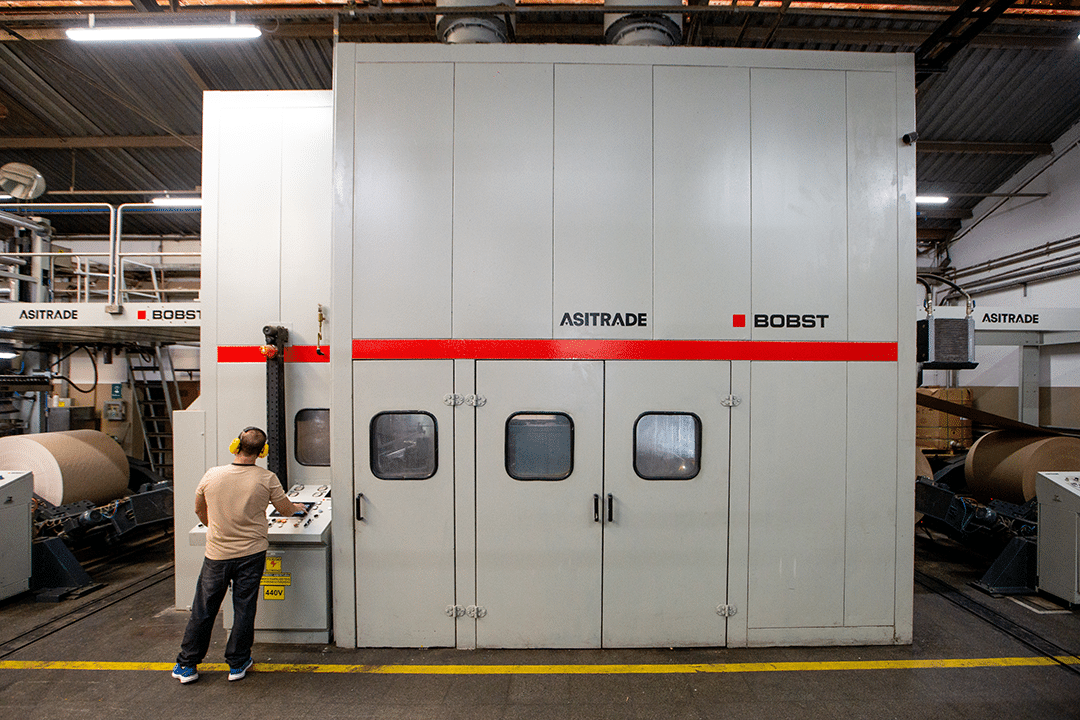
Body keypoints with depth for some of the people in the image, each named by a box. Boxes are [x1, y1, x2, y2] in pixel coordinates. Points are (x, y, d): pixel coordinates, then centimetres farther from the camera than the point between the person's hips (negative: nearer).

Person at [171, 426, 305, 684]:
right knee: (244, 609, 10)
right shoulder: (267, 479, -13)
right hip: (251, 553, -1)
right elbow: (286, 510, 0)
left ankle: (187, 665, 26)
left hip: (217, 554, 1)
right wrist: (297, 507, 23)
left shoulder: (211, 476, -7)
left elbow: (199, 509, 11)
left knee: (203, 610, 14)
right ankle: (237, 664, 20)